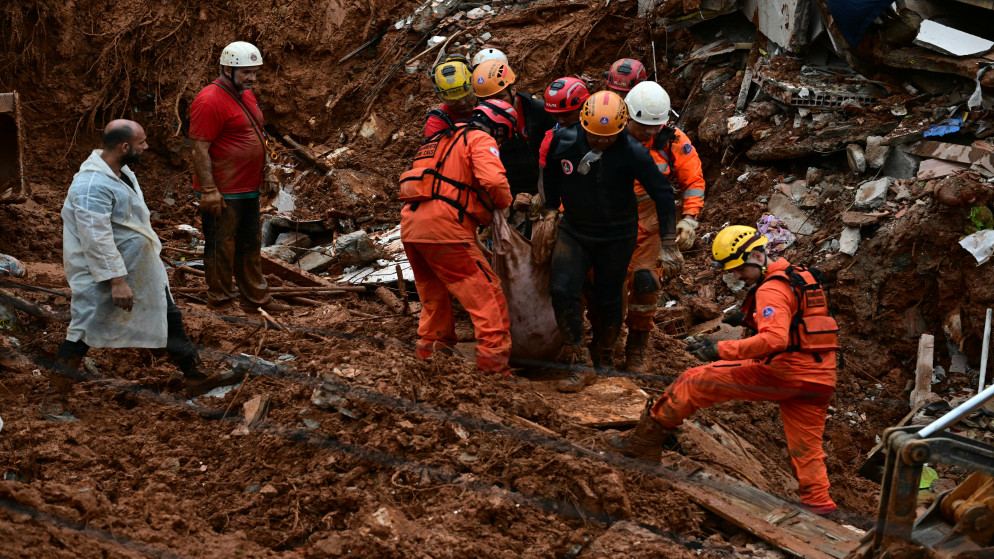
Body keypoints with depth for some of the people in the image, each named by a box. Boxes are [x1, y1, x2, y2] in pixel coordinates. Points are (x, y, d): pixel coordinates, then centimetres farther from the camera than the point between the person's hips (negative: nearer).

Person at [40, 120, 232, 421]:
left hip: (141, 268, 10)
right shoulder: (92, 186, -27)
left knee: (169, 318, 15)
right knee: (84, 333, -3)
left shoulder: (122, 172, 6)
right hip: (101, 275, -10)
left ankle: (196, 377, 28)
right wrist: (117, 281, -30)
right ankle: (53, 401, 7)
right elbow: (97, 239, -30)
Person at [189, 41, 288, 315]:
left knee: (251, 245, 17)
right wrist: (209, 190, -24)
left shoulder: (246, 95, 12)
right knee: (221, 246, 1)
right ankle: (220, 301, 12)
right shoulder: (210, 101, -18)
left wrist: (267, 174, 19)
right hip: (223, 193, -9)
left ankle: (256, 296, 27)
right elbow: (200, 149, -21)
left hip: (249, 189, 9)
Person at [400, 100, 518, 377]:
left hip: (410, 225, 8)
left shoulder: (442, 139, 29)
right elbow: (494, 180, -16)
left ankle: (430, 349, 30)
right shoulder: (481, 139, 1)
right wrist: (505, 202, 4)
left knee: (435, 295, 24)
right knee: (487, 293, -5)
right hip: (443, 226, -8)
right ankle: (493, 362, -11)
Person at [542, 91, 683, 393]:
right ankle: (578, 365, -7)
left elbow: (662, 192, -14)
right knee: (562, 290, -14)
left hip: (617, 237, -2)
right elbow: (550, 171, 12)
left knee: (606, 301, 5)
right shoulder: (563, 140, -12)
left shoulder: (631, 152, -21)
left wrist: (668, 244, -15)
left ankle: (601, 360, 29)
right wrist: (551, 208, 12)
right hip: (574, 231, 2)